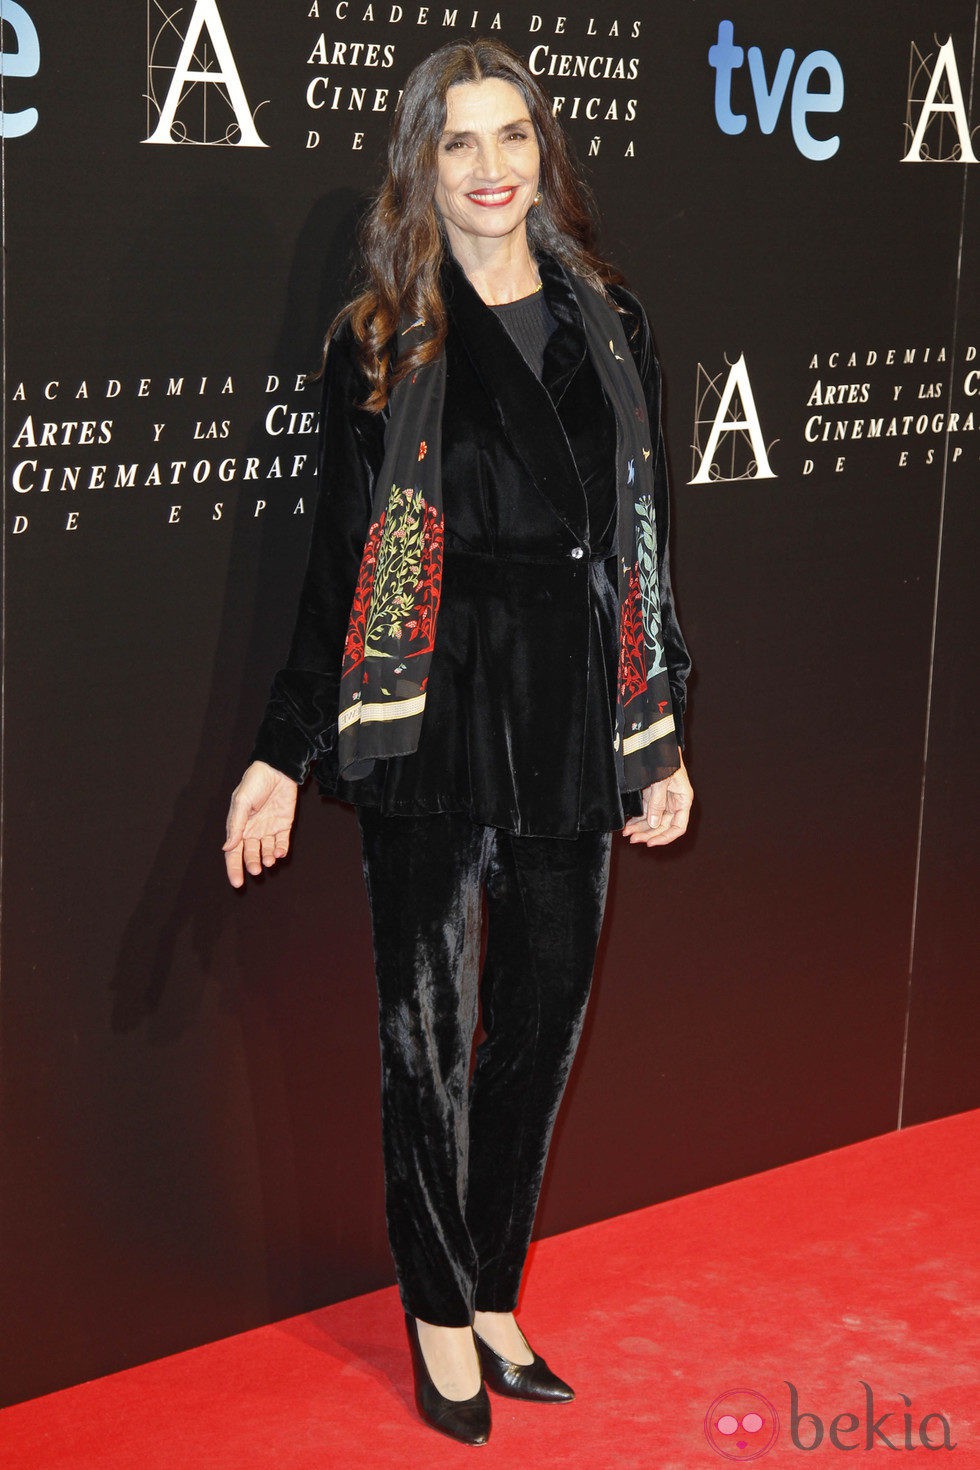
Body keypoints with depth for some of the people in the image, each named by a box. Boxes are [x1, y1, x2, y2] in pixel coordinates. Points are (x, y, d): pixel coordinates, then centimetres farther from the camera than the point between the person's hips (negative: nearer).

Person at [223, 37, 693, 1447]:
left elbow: (645, 541, 11)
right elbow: (342, 554, 1)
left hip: (572, 722, 3)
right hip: (429, 722, -3)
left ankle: (493, 1295, 26)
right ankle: (441, 1315, 21)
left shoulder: (609, 322, 8)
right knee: (430, 1028, 4)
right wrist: (286, 754, -2)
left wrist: (662, 737, 10)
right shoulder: (379, 341, 0)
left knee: (543, 1019, 10)